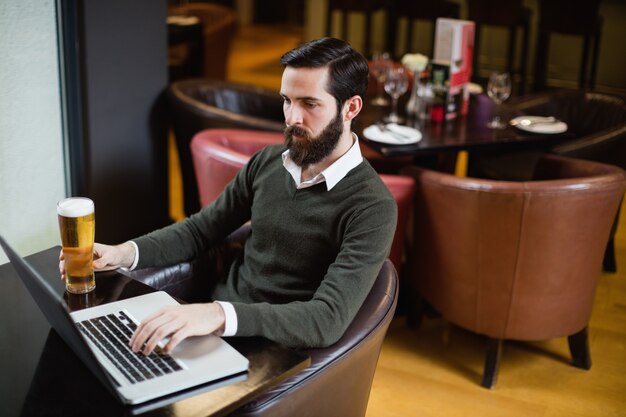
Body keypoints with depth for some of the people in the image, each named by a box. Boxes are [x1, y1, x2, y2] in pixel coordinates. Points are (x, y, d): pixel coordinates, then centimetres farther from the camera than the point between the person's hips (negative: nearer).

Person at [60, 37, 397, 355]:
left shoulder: (372, 208, -17)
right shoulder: (266, 162, 4)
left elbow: (328, 320, -28)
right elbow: (202, 228, 14)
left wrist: (221, 315, -42)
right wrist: (125, 252, -5)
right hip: (214, 316, 6)